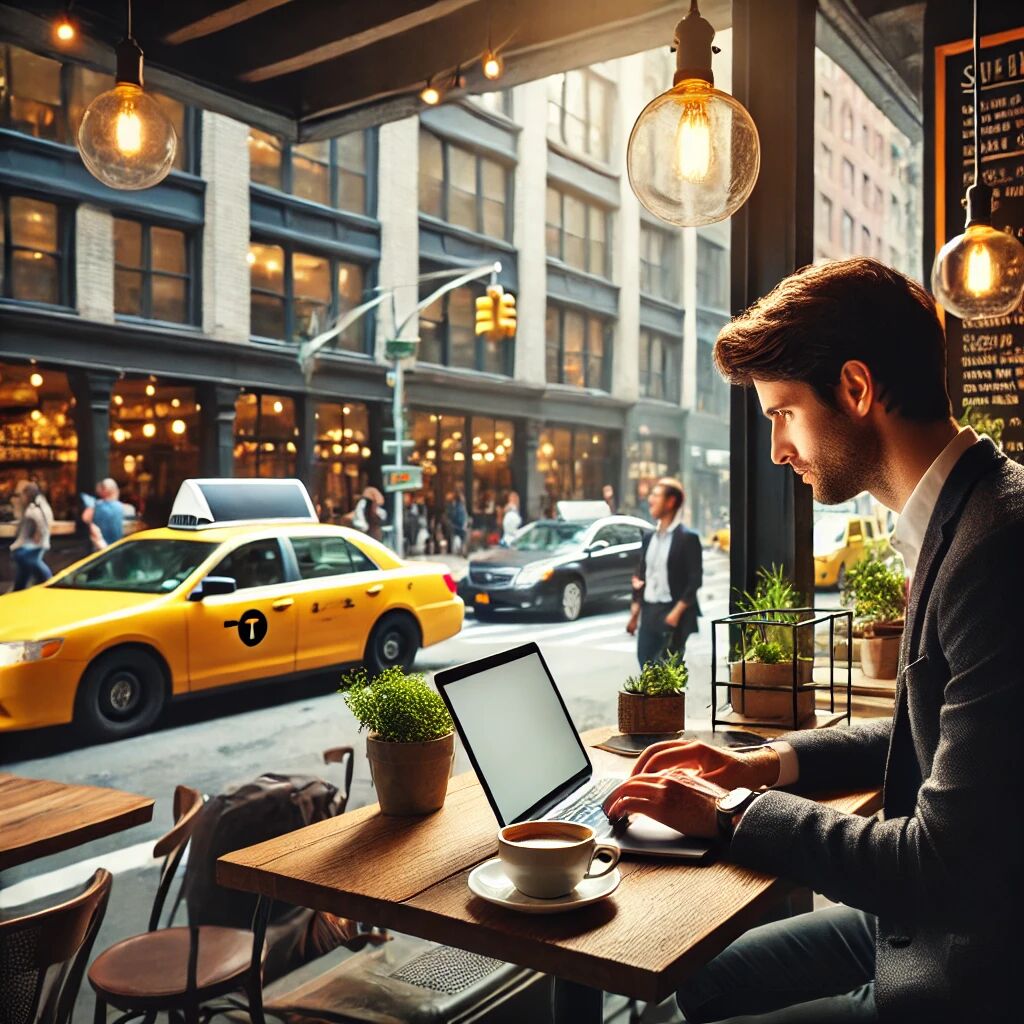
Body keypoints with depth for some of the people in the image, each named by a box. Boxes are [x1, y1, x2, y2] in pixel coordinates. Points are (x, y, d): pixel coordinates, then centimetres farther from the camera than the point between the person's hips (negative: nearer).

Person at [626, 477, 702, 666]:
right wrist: (635, 613, 11)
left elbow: (695, 579, -11)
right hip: (649, 613, 7)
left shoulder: (687, 538, -8)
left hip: (673, 615, -7)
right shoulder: (650, 538, 13)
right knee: (645, 662, 7)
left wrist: (677, 612, -17)